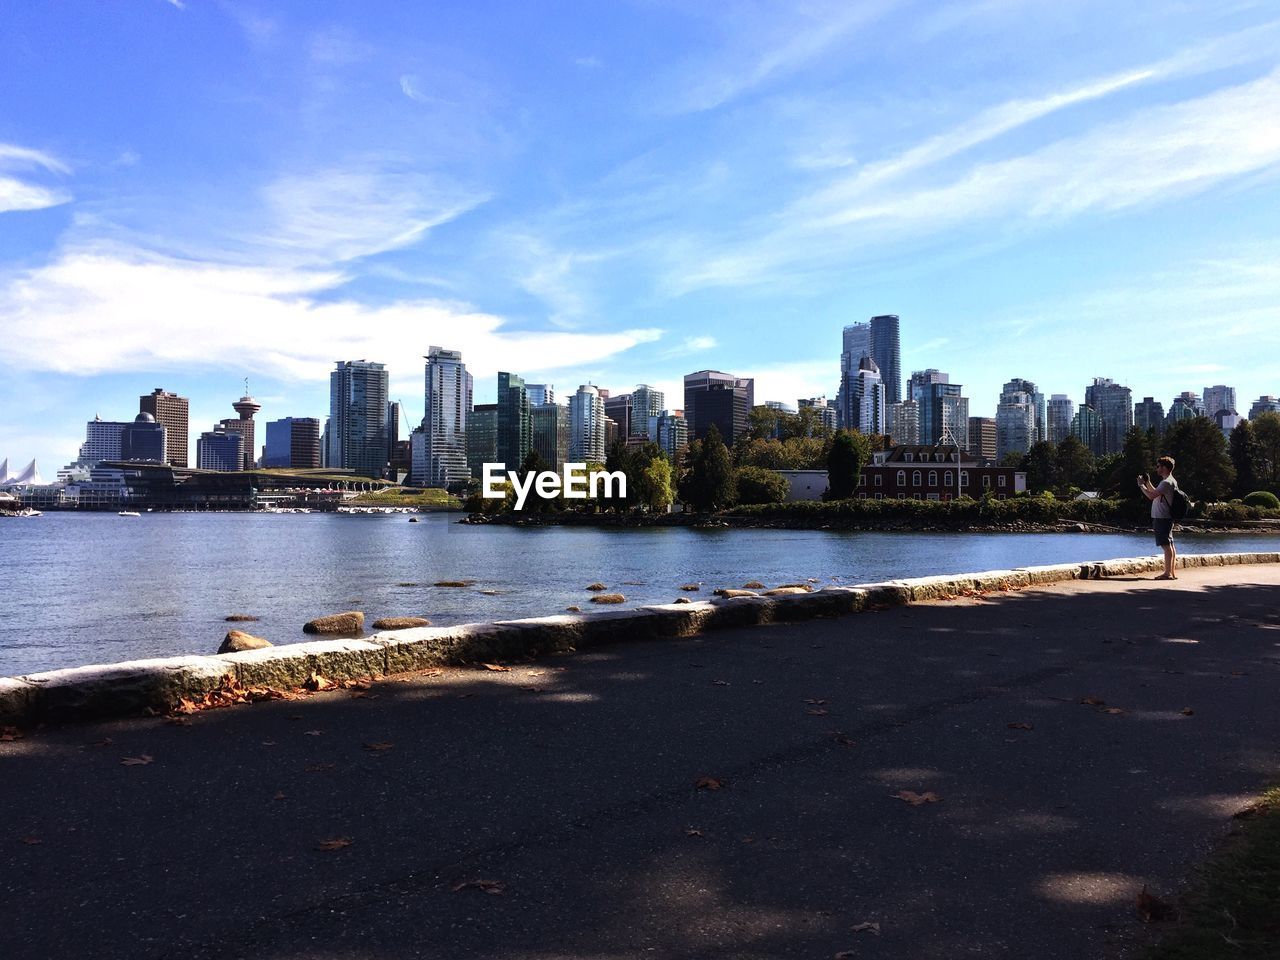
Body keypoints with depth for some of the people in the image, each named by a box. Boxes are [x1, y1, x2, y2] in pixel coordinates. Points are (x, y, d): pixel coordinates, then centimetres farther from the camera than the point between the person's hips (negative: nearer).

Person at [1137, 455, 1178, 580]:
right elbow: (1156, 494, 28)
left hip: (1162, 518, -10)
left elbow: (1151, 496, -22)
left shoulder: (1167, 482, -15)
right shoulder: (1169, 481, 18)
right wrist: (1148, 483, 22)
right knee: (1170, 545, 10)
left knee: (1166, 545, -9)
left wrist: (1141, 485, -10)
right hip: (1165, 518, 10)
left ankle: (1168, 573, -9)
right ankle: (1172, 572, 14)